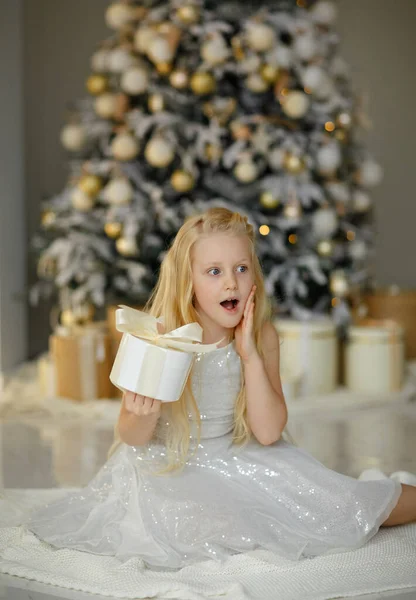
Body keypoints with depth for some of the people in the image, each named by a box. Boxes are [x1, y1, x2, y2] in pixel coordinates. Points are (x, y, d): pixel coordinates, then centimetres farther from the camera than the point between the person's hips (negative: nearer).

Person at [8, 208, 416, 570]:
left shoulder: (261, 336, -9)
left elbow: (268, 432, -13)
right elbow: (132, 437, -11)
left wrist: (249, 353, -22)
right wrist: (145, 415, -35)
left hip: (240, 461, 2)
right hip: (169, 467, -2)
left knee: (339, 507, -5)